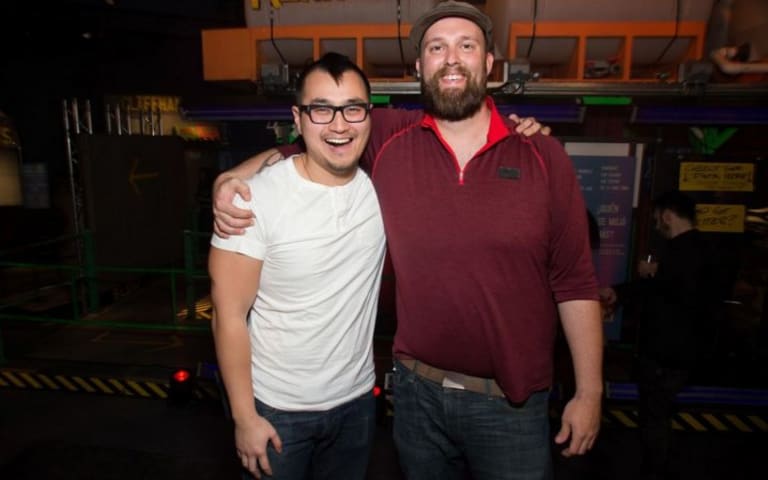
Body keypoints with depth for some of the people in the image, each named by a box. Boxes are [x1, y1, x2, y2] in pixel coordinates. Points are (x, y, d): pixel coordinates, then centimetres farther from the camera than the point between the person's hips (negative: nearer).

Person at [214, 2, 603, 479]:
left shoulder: (543, 156, -6)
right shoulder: (388, 141, -5)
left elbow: (575, 282, -4)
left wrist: (590, 391, -2)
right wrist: (231, 178, -8)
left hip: (513, 401, -1)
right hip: (418, 390, 2)